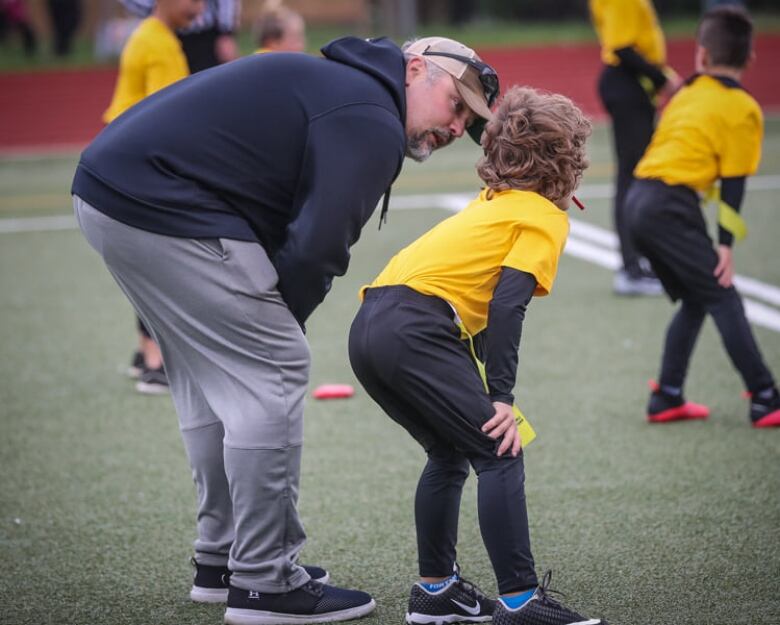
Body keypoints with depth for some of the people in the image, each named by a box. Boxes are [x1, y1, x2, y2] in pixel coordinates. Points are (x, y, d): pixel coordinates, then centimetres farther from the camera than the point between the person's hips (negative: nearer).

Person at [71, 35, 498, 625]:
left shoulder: (333, 81, 22)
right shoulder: (372, 122, -10)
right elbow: (315, 249, -17)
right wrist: (281, 321, 0)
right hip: (164, 211, -11)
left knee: (213, 374, 20)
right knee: (271, 373, -4)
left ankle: (221, 560, 29)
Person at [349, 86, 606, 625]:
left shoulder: (491, 204, 28)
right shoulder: (546, 217, 4)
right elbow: (507, 304, -10)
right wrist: (502, 396, -12)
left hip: (370, 327, 9)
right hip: (418, 331, -9)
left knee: (450, 454, 21)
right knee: (500, 454, -5)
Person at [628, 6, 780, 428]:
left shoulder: (687, 93, 17)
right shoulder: (743, 109, -1)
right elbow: (733, 184, -4)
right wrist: (726, 244, -3)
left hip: (640, 199, 7)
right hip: (671, 206, -7)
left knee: (695, 300, 17)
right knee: (723, 299, -3)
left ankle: (667, 398, 17)